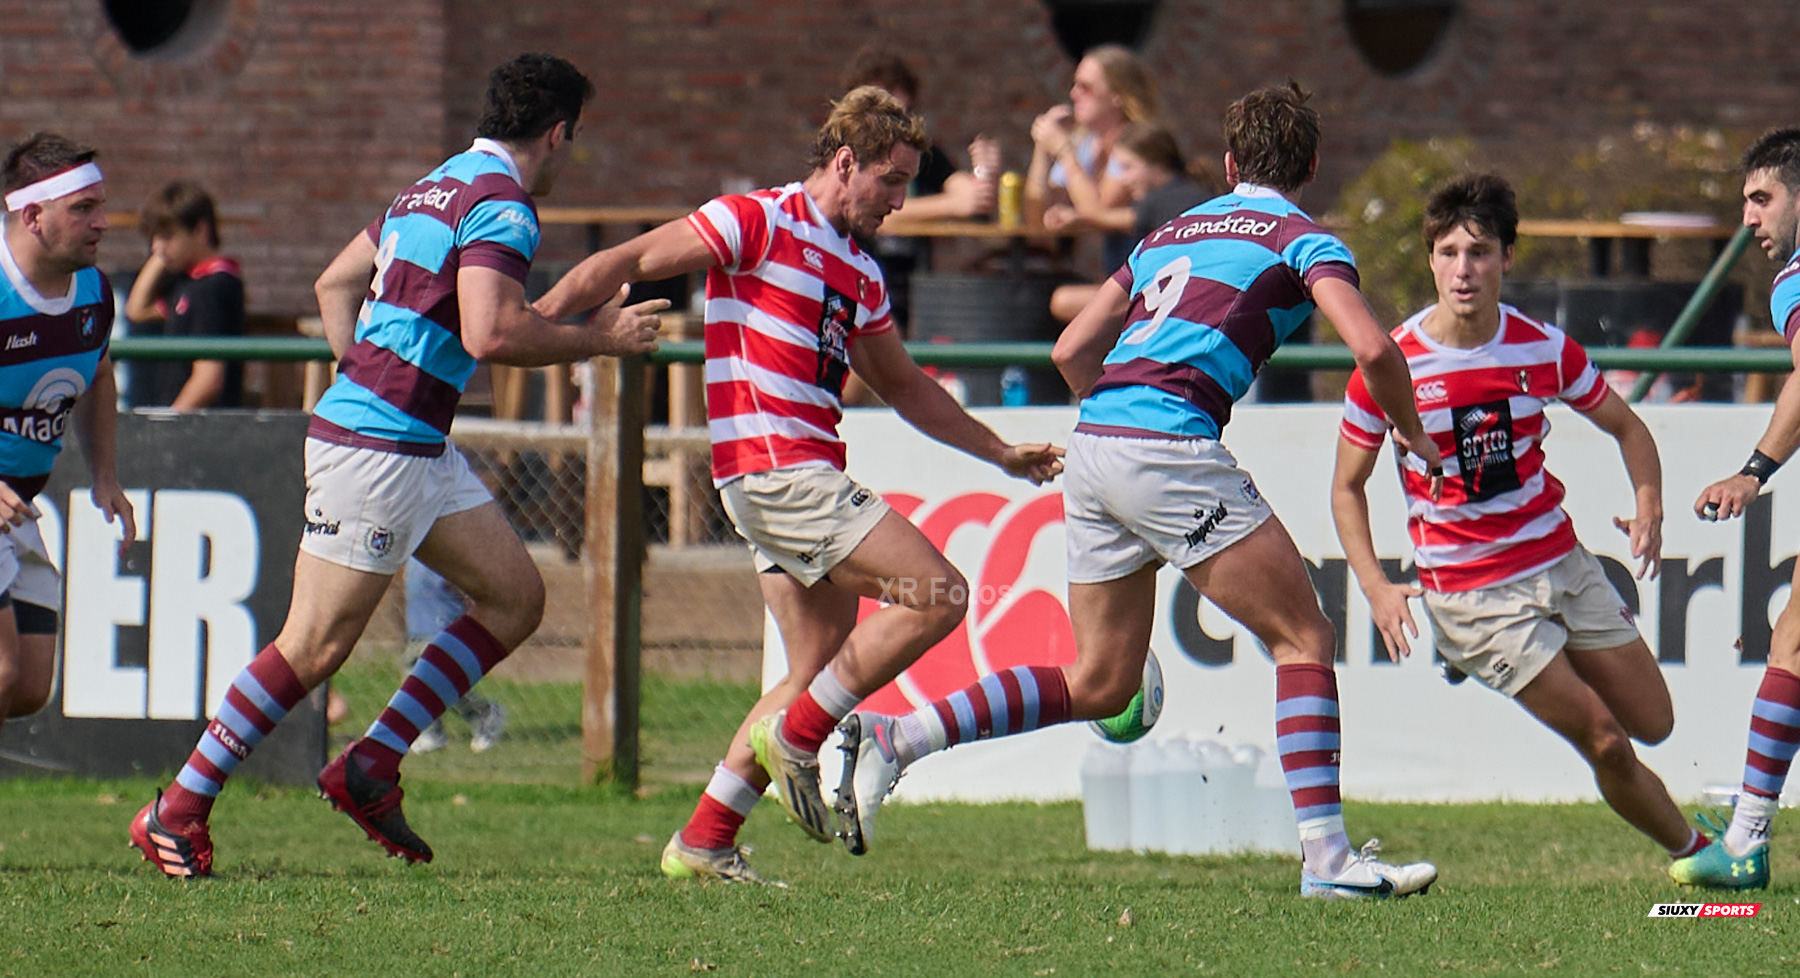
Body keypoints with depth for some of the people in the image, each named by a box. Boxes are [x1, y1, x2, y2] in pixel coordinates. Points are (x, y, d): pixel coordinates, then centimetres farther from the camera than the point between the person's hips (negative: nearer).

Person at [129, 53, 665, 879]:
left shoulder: (438, 188, 16)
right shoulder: (502, 206, -14)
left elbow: (336, 282, 23)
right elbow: (489, 334, -26)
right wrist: (598, 339, -15)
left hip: (420, 447, 10)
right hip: (377, 451, -10)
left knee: (515, 596, 10)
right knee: (315, 646, -7)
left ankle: (371, 769, 10)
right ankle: (177, 812, -1)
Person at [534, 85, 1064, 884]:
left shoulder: (861, 273, 20)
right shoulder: (759, 221, -5)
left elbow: (904, 387, 32)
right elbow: (628, 263, -6)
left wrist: (1003, 453, 31)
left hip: (806, 474, 9)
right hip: (773, 465, -9)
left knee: (822, 668, 9)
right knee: (936, 594, -14)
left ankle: (703, 843, 10)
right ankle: (796, 737, -6)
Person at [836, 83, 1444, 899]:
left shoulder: (1170, 234, 25)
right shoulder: (1302, 240, 5)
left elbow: (1073, 352, 23)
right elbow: (1372, 348, -9)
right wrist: (1412, 436, 8)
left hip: (1093, 443, 7)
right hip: (1172, 449, -7)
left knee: (1099, 682, 13)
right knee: (1303, 641, 0)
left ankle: (895, 737, 3)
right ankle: (1326, 856, -9)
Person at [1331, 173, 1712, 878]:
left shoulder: (1545, 350, -5)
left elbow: (1625, 426, 11)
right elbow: (1347, 485, -2)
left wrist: (1649, 509, -8)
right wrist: (1375, 586, -15)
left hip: (1560, 562, 4)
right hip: (1470, 590, -4)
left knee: (1653, 723, 6)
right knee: (1605, 742, -9)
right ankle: (1692, 850, 12)